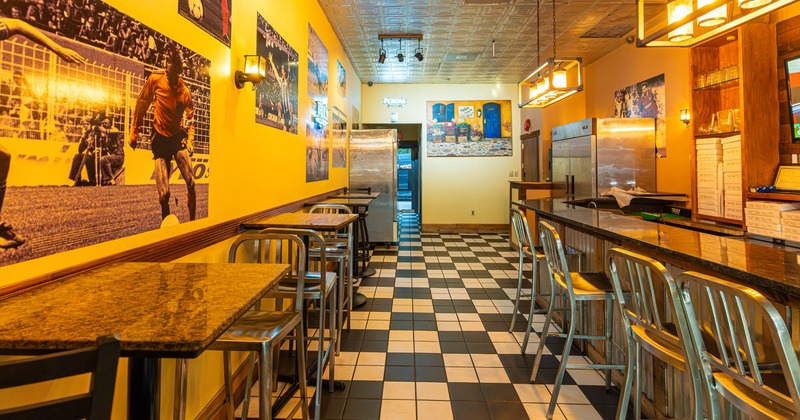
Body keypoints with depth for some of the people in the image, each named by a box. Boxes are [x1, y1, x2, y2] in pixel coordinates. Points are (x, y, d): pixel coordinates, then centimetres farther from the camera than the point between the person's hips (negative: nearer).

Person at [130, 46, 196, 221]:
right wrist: (134, 133, 9)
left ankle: (192, 222, -1)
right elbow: (141, 105, 5)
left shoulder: (185, 91, -2)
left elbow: (190, 118, 11)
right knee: (164, 193, -9)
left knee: (191, 183, -16)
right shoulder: (155, 79, -6)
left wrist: (189, 142, -1)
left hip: (178, 138, 1)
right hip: (160, 139, -1)